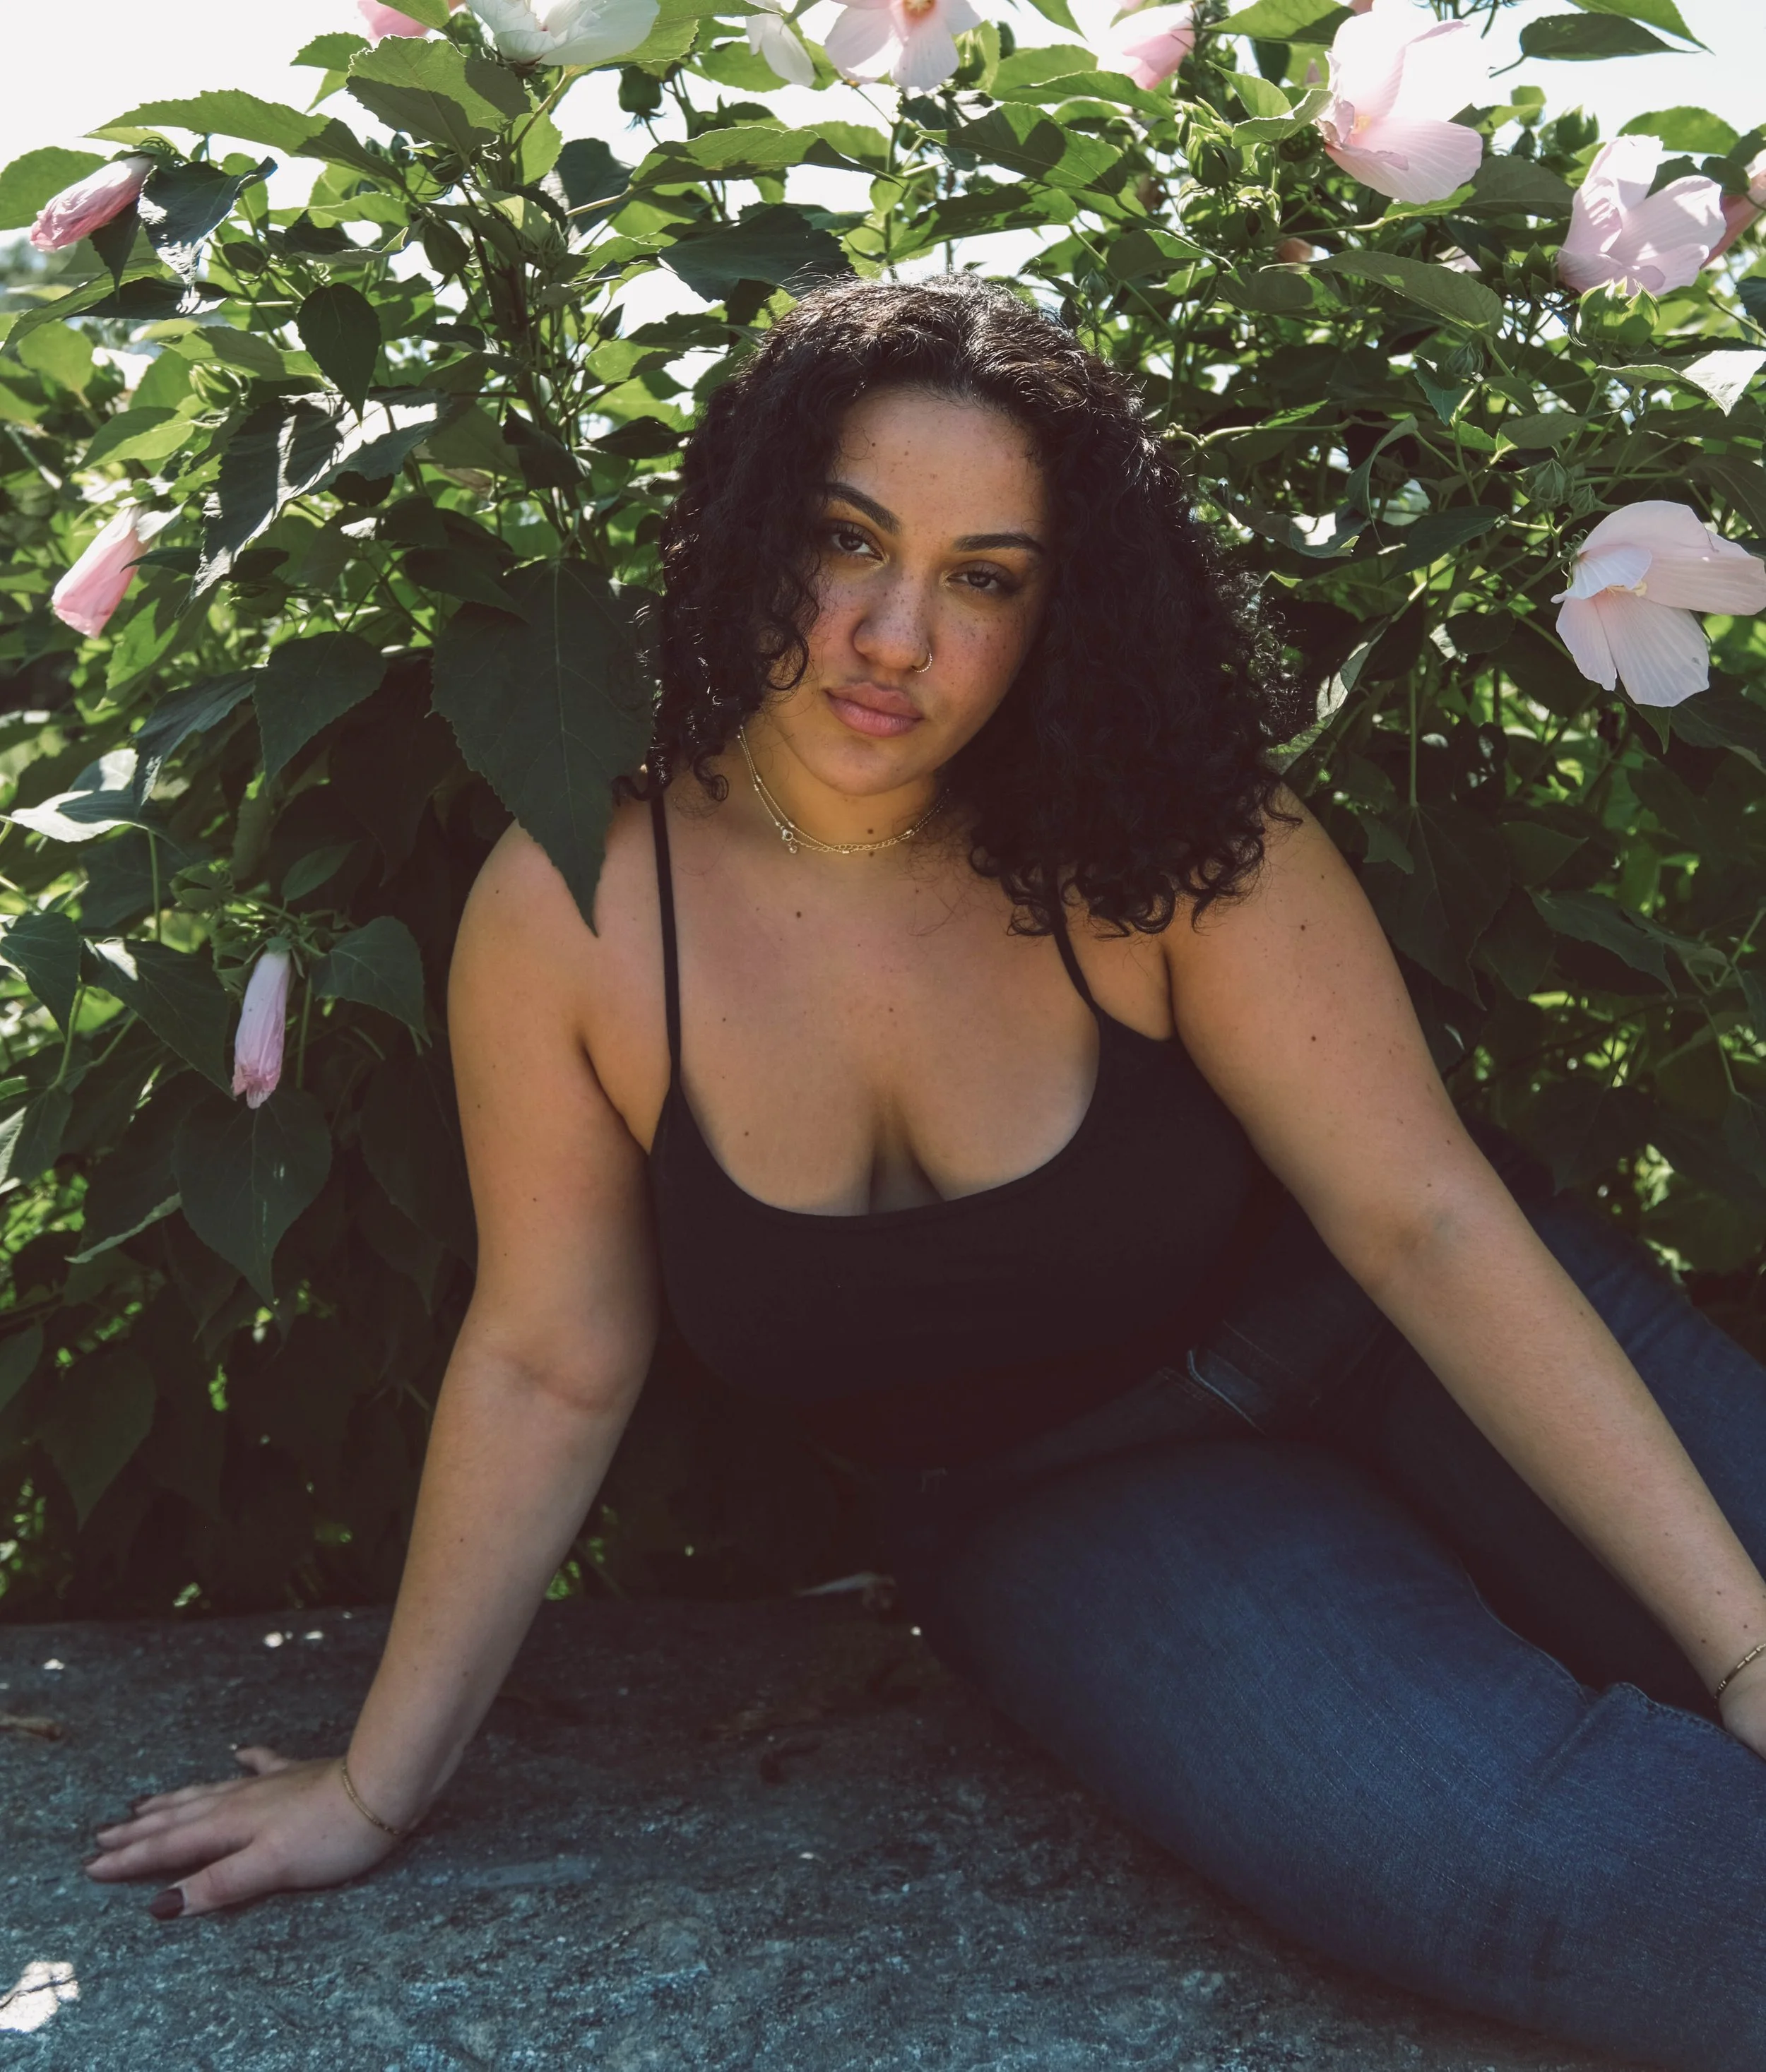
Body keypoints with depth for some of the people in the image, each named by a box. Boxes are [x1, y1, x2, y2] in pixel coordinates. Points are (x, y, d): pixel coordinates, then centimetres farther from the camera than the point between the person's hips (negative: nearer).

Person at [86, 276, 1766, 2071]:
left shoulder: (1159, 840, -18)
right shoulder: (575, 912, -16)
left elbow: (1422, 1219, -18)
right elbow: (548, 1369, -7)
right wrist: (378, 1787, 0)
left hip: (1356, 1350, 1)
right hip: (1059, 1505, 0)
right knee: (1516, 1858, -26)